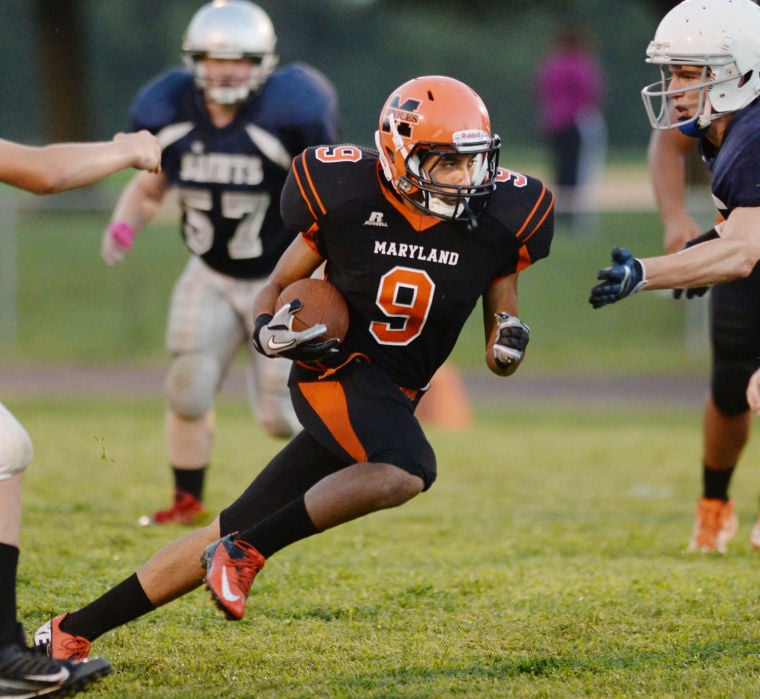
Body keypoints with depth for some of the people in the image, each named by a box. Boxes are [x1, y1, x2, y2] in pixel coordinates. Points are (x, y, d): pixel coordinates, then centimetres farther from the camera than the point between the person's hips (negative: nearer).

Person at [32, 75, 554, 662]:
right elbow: (275, 289, 5)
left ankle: (70, 632, 13)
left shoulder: (498, 219, 0)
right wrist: (271, 332, -16)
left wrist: (509, 343, -15)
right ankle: (243, 552, -23)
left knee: (232, 535, 5)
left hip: (393, 400, 4)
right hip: (336, 368, -4)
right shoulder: (347, 200, -8)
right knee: (407, 472, -35)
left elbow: (499, 362, 8)